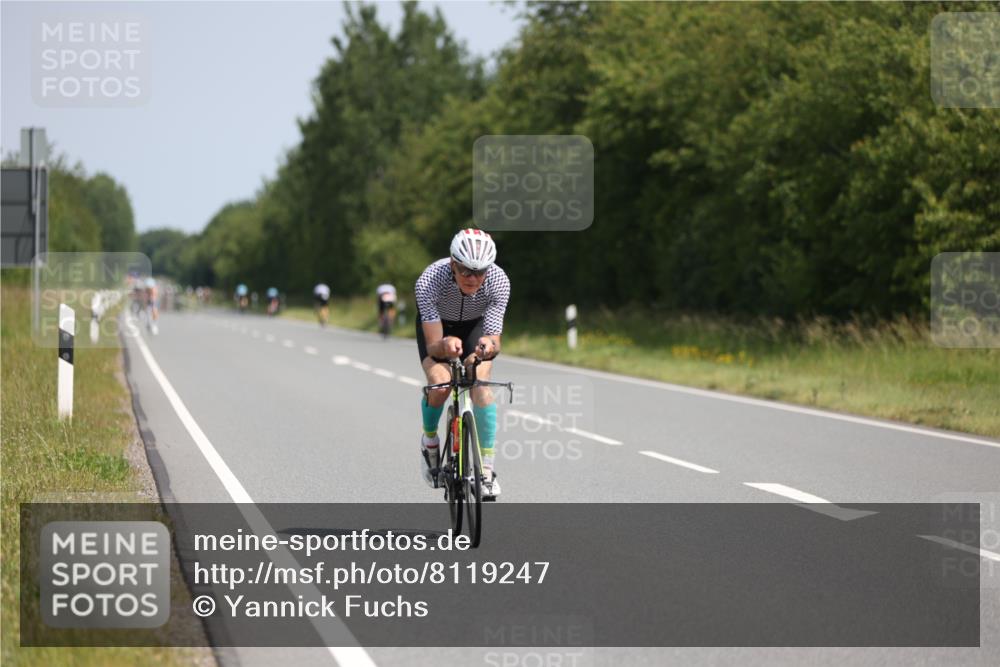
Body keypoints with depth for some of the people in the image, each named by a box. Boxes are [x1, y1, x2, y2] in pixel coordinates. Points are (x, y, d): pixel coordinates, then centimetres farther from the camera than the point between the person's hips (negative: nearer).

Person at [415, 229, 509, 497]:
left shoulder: (499, 281, -34)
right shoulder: (429, 281, -39)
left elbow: (494, 340, -35)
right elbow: (433, 347, -39)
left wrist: (489, 345, -58)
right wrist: (444, 346, -62)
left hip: (475, 326, 1)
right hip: (437, 325, -1)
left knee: (481, 385, -23)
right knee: (439, 383, -26)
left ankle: (486, 467, -11)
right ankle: (430, 440, 5)